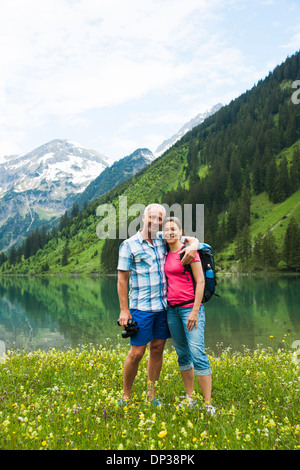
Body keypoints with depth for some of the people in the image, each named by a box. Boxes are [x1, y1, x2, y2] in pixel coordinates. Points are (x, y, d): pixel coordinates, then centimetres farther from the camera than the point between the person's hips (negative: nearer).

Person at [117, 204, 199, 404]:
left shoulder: (163, 241, 9)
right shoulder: (129, 245, -4)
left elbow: (192, 239, 18)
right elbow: (122, 279, -4)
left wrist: (193, 245, -8)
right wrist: (124, 310, -9)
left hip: (164, 305, 5)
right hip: (142, 307, -5)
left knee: (158, 349, 10)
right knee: (137, 352, -1)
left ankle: (151, 395, 24)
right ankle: (126, 396, 17)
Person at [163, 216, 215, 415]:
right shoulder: (166, 255, 12)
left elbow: (200, 281, -11)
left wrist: (195, 311, -16)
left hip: (190, 307, -7)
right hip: (172, 308, 7)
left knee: (197, 354, -10)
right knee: (182, 354, 12)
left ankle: (208, 405, -4)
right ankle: (189, 399, 22)